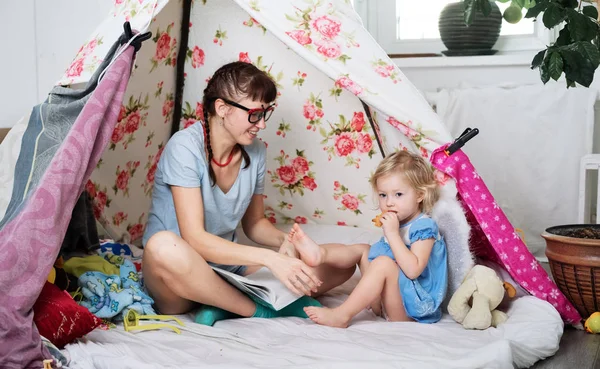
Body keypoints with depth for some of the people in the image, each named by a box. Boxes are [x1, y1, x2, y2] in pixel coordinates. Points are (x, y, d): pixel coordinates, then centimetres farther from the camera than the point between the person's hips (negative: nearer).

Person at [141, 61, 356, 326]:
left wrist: (283, 240, -10)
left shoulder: (254, 152, 0)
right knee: (165, 246, -43)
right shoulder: (185, 148, -19)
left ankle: (226, 306, -19)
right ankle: (261, 311, -21)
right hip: (178, 279, -6)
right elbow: (195, 239, -27)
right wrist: (269, 258, -35)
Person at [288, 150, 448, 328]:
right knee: (362, 249, 8)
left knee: (383, 262, -31)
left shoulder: (424, 226, -14)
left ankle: (341, 315, -32)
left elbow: (413, 270, -27)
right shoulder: (397, 222, 12)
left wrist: (392, 234, -26)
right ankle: (319, 253, -21)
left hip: (411, 310, -9)